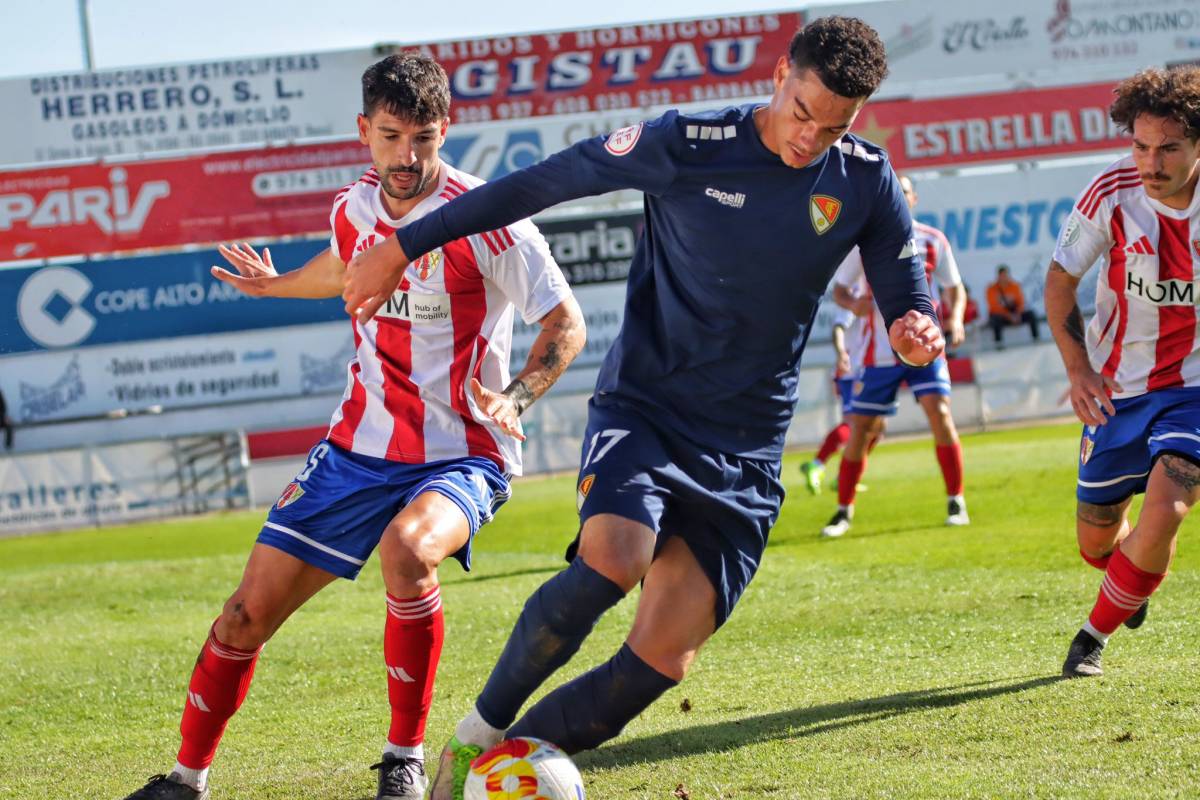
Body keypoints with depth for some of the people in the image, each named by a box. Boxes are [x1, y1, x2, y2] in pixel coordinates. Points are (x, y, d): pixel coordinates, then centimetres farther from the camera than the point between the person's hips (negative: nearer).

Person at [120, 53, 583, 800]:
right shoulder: (353, 209, 3)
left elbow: (566, 322, -12)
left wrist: (516, 398, -28)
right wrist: (277, 284, 44)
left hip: (461, 455, -5)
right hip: (361, 446, 6)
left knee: (405, 549, -37)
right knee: (251, 608, 1)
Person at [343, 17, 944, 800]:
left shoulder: (866, 180, -2)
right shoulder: (690, 145, -11)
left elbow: (908, 306, 6)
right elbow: (544, 182, -5)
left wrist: (918, 333, -21)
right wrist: (403, 246, -3)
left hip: (745, 453, 3)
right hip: (644, 408, -3)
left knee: (660, 663, -9)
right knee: (611, 560, -32)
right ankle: (480, 730, -12)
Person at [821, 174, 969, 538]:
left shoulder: (932, 240, 2)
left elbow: (954, 287, 9)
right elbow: (839, 288, 0)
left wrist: (955, 318, -11)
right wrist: (853, 303, -23)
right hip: (878, 351, 0)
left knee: (939, 412, -17)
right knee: (861, 427, 0)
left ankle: (956, 502, -7)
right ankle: (843, 511, 15)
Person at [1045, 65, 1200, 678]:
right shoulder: (1113, 195, -15)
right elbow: (1060, 279, -1)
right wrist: (1077, 367, -9)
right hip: (1117, 389, 1)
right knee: (1096, 541, 10)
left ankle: (1094, 635, 0)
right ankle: (1131, 580, 50)